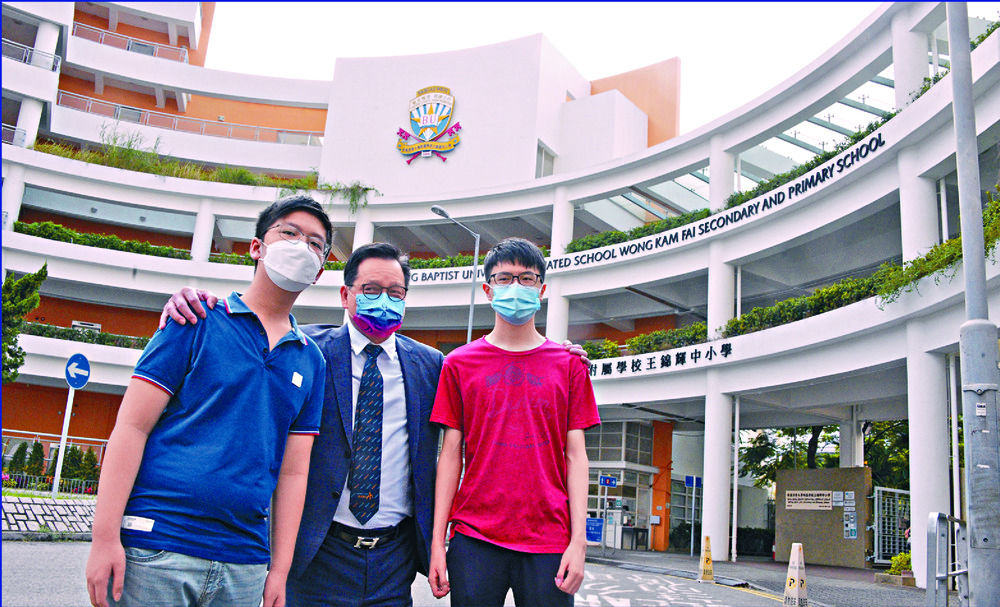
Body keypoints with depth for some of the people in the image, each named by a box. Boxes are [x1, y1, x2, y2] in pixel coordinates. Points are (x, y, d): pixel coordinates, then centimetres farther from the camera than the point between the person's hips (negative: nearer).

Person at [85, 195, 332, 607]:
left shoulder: (311, 360, 11)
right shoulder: (198, 321, 1)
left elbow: (292, 473, 10)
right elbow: (132, 427, -4)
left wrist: (279, 571, 6)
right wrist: (105, 538, -11)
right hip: (157, 549, -3)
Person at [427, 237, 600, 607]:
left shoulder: (568, 365, 7)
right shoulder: (460, 364, 7)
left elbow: (575, 457, 4)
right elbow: (450, 454, 5)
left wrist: (578, 542, -3)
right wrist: (437, 541, 0)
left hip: (549, 541, 0)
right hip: (475, 538, 0)